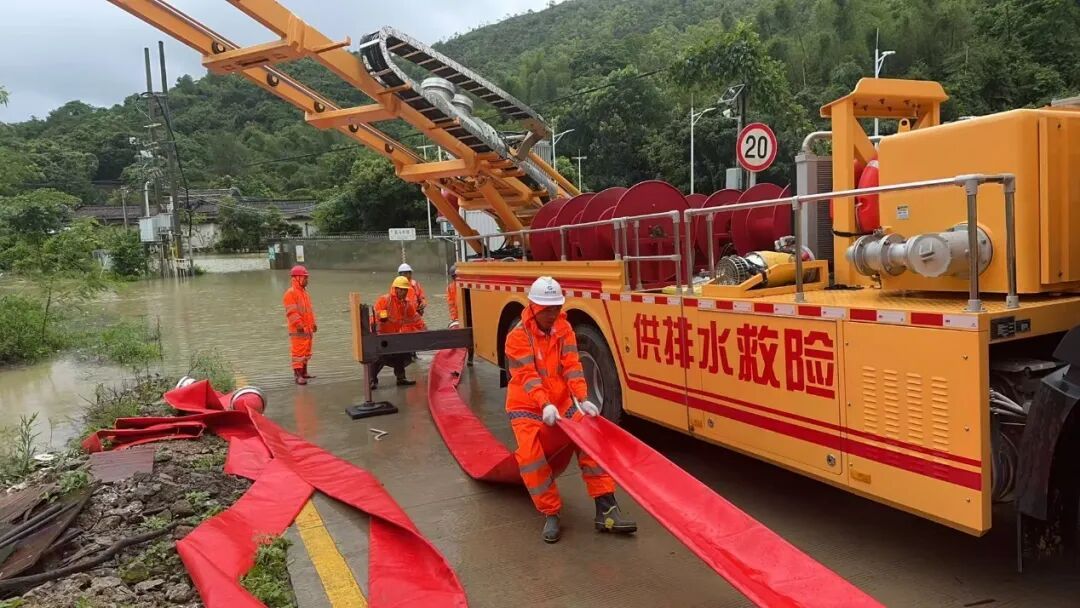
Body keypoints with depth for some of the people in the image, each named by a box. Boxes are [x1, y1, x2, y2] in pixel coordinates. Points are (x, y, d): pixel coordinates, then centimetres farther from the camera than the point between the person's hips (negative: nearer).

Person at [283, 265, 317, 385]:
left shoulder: (304, 292, 18)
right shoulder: (290, 293, -11)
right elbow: (291, 312, -18)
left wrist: (313, 323, 19)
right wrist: (299, 324, -23)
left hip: (308, 328, 9)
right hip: (298, 329, -9)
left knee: (306, 351, 15)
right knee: (298, 351, -9)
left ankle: (304, 372, 25)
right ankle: (297, 375, -9)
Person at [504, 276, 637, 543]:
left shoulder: (564, 329, 0)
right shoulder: (518, 337, -13)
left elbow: (572, 366, -11)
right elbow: (528, 376, -24)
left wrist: (582, 399, -26)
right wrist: (545, 405, -40)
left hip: (562, 403, 4)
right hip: (527, 407, -4)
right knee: (531, 454, -24)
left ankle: (606, 509, -10)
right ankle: (551, 514, -9)